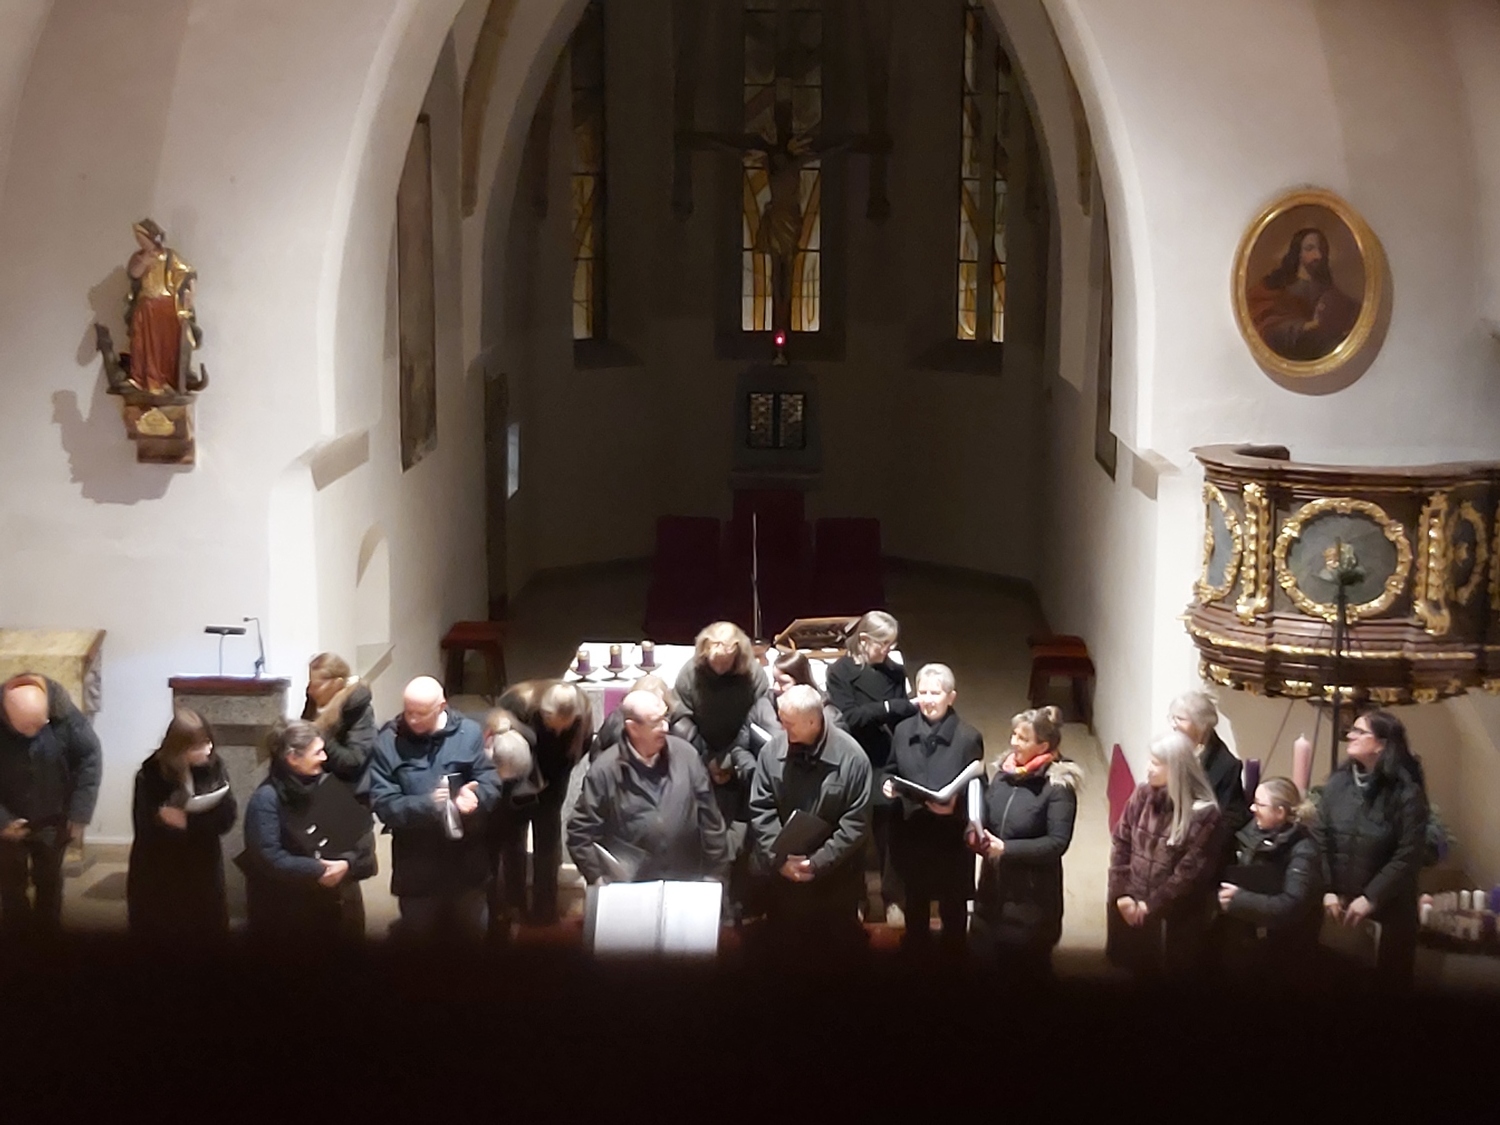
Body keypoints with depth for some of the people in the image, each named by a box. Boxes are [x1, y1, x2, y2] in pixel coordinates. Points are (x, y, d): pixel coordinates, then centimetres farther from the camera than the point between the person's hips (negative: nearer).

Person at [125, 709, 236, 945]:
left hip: (203, 873, 2)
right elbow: (146, 829, -16)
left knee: (208, 935, 8)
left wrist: (188, 821, -22)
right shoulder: (150, 775, -13)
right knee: (158, 938, 6)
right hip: (157, 878, -2)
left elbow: (226, 819, -10)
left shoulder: (214, 766, -6)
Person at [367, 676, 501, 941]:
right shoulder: (388, 742, -8)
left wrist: (474, 796, -33)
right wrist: (428, 803, -30)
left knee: (471, 934, 19)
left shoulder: (468, 733, -6)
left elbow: (491, 784, -9)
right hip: (416, 865, -1)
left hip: (466, 861, 1)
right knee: (418, 936, 14)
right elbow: (384, 805, -14)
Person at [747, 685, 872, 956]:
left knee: (840, 948, 14)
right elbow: (761, 811, -4)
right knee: (783, 948, 17)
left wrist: (818, 863, -17)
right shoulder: (772, 751, -8)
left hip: (836, 878, -2)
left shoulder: (851, 757, -16)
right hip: (782, 875, 2)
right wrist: (779, 858, -14)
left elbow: (856, 822, -14)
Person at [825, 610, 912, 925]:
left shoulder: (895, 672, 5)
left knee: (888, 834, 4)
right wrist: (890, 707, -17)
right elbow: (850, 716, -14)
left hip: (888, 766, 2)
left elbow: (902, 718, 6)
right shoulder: (840, 671, -3)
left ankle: (892, 899, 17)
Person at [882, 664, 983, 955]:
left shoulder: (969, 738, -13)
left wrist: (955, 803, -30)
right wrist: (887, 785, -11)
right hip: (910, 831, 4)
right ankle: (915, 947, 43)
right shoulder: (903, 730, 0)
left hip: (951, 836, -4)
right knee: (914, 897, 22)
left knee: (952, 902, 13)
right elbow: (891, 772, 11)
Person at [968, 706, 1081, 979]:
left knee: (1029, 967, 10)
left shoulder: (1058, 785, -14)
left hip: (1032, 894, -6)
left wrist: (1006, 849, -22)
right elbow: (985, 818, 12)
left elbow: (1057, 843, -19)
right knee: (984, 958, 12)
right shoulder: (1004, 773, 4)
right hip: (993, 885, 6)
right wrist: (976, 835, -11)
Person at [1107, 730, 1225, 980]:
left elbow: (1191, 872, -15)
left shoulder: (1204, 815, -16)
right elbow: (1121, 844, 1)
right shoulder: (1142, 795, -1)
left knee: (1170, 971, 8)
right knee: (1129, 970, 17)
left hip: (1175, 918, -4)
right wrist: (1121, 893, -8)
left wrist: (1152, 905, -13)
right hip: (1130, 910, 4)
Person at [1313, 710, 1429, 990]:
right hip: (1338, 904, 3)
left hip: (1388, 908, -3)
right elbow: (1319, 839, 0)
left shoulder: (1406, 792, -9)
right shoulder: (1337, 783, 2)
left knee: (1387, 978, 7)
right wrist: (1327, 890, -9)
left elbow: (1408, 855, -12)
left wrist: (1371, 898, -15)